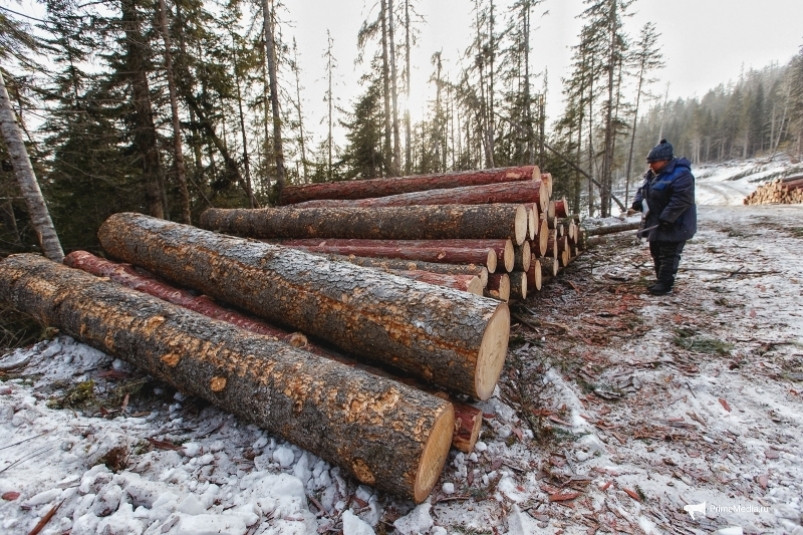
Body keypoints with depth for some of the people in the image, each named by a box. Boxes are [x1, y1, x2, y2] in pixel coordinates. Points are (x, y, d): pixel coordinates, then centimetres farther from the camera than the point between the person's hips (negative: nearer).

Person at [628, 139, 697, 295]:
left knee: (668, 255, -4)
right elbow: (643, 190, 19)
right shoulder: (652, 174, 10)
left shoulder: (681, 174, -19)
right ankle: (661, 281, 27)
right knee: (656, 253, 16)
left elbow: (681, 200, -25)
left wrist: (667, 218, -28)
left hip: (674, 225, -10)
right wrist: (638, 203, -1)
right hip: (656, 223, 10)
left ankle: (665, 284, 4)